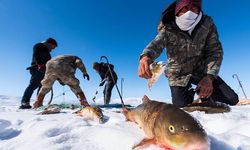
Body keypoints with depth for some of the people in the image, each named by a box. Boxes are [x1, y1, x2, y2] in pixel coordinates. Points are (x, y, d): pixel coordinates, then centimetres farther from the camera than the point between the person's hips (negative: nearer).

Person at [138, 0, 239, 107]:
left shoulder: (207, 23, -13)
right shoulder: (168, 29, -19)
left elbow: (215, 51, -12)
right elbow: (156, 44, -37)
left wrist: (209, 76, -26)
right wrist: (146, 56, -62)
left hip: (201, 70, 3)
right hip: (178, 75, -2)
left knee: (232, 100, -1)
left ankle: (204, 95, 29)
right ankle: (189, 94, 29)